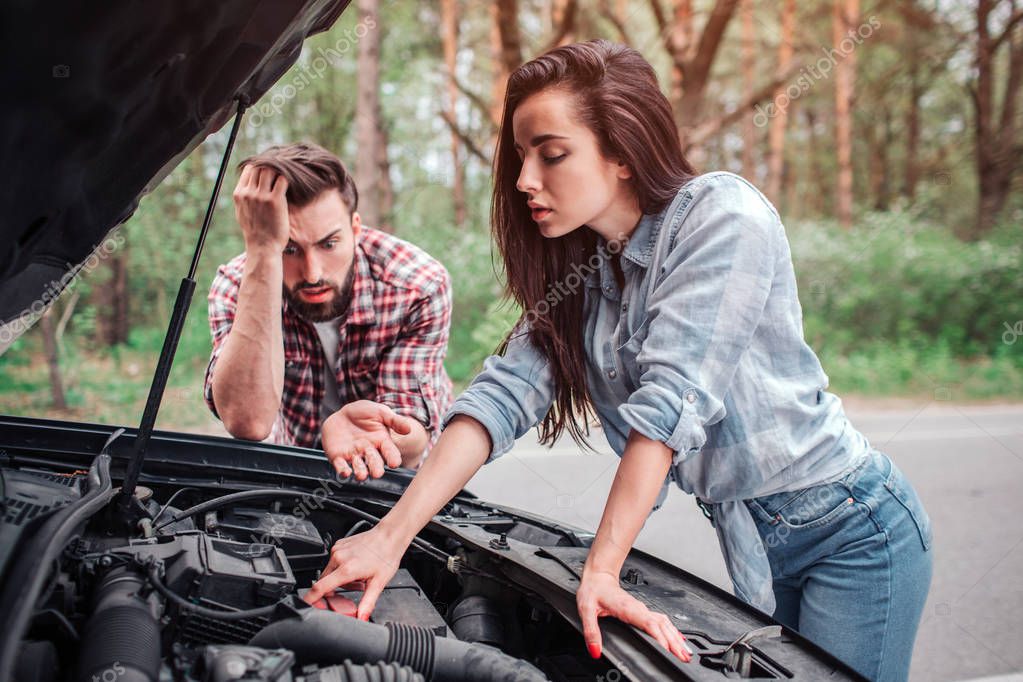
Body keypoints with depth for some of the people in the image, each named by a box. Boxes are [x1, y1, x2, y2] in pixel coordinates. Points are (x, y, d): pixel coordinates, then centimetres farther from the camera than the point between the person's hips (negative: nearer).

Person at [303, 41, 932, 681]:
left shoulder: (723, 214, -20)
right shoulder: (579, 270, 1)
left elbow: (671, 396, -28)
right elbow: (505, 392, -10)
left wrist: (600, 571, -32)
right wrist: (391, 536, -21)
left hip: (852, 523, -6)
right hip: (751, 537, 6)